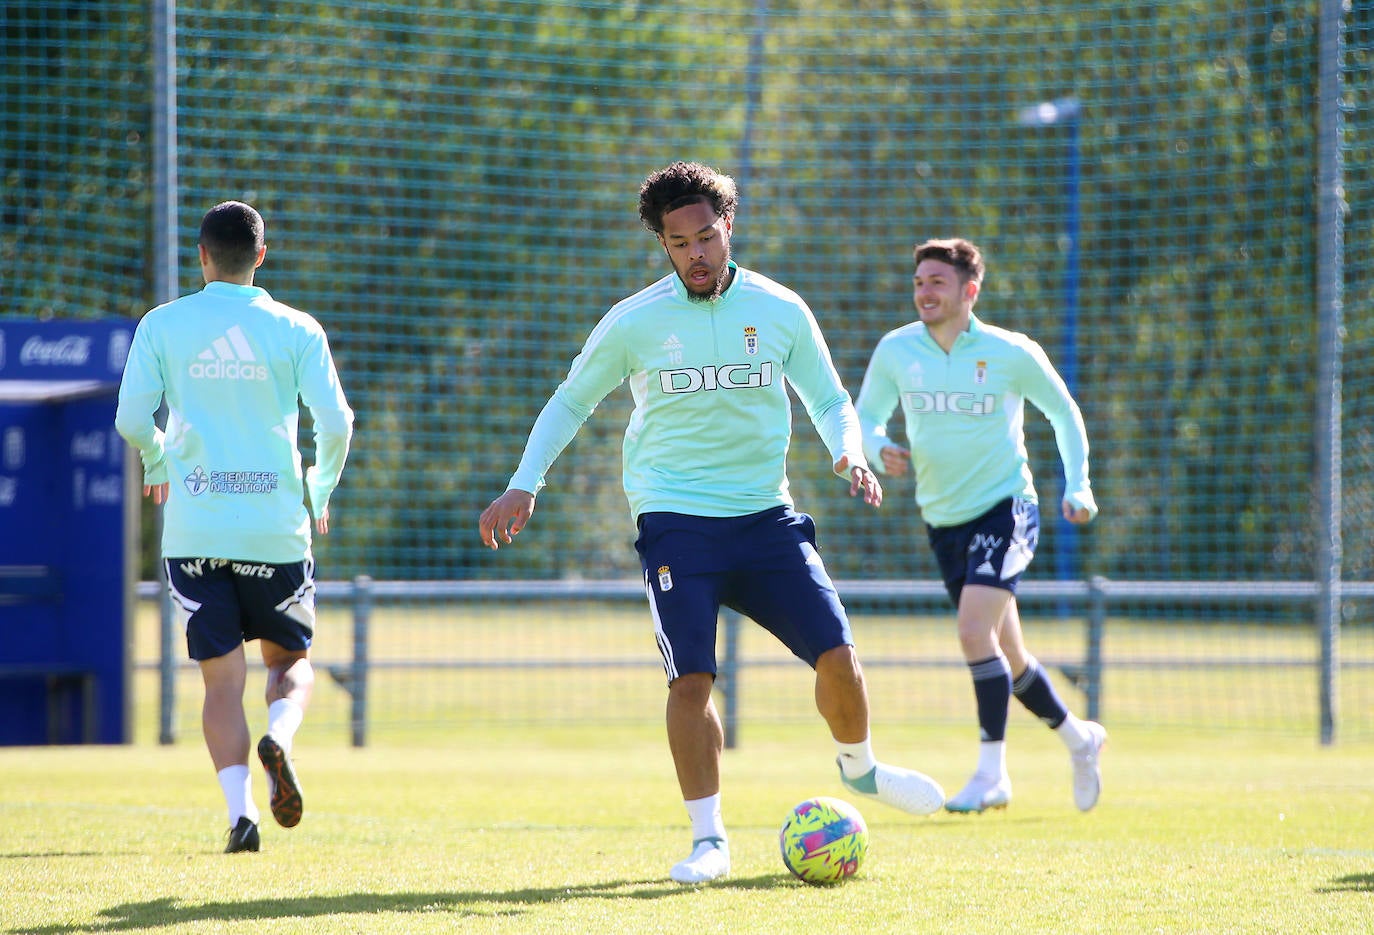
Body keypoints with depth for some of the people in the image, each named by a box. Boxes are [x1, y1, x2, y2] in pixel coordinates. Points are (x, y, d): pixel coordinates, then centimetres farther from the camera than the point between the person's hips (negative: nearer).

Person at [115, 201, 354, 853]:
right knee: (291, 662, 15)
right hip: (276, 529, 0)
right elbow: (336, 423, -4)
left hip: (194, 529, 0)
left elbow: (132, 418, -3)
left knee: (222, 678, 4)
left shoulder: (162, 326, 1)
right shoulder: (296, 330, 1)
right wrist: (320, 493, 14)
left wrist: (157, 468, 19)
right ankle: (279, 738, -17)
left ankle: (239, 808, -12)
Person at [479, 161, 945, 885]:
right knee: (691, 679, -15)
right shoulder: (633, 322, -2)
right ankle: (708, 839, 0)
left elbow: (830, 400, 13)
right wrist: (523, 485, 2)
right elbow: (570, 403, 11)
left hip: (765, 513, 2)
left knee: (837, 654, -6)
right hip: (675, 520, -2)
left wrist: (848, 452, -8)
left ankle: (859, 769, 25)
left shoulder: (780, 311, 2)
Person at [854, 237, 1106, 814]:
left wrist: (1077, 487, -4)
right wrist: (880, 450, -15)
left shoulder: (1012, 354, -9)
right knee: (1006, 657, 13)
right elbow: (865, 418, 8)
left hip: (1005, 508, -5)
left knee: (975, 630, -24)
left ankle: (992, 773, -18)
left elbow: (1064, 414, 5)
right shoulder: (896, 351, -2)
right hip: (943, 520, 5)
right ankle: (1079, 738, 36)